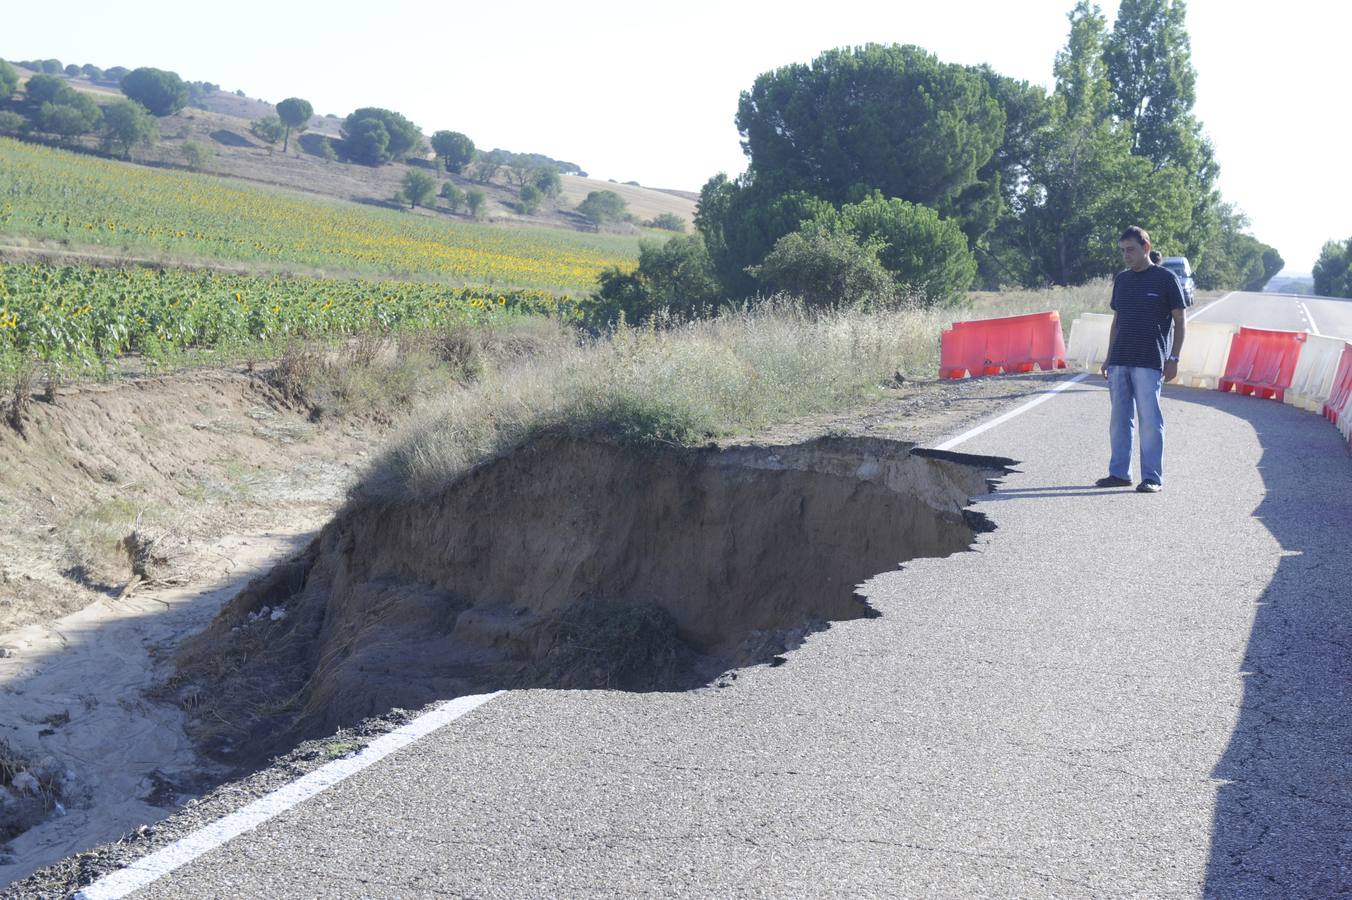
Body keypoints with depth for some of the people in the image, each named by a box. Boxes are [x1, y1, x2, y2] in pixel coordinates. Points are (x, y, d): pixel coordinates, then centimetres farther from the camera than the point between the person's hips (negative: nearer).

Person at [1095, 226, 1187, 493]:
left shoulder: (1165, 278, -1)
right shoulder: (1121, 279, 14)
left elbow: (1179, 322, 0)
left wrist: (1173, 359, -7)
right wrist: (1109, 358, 15)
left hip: (1150, 362, -6)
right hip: (1120, 361, 6)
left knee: (1150, 419, -5)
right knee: (1119, 418, 7)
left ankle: (1152, 478, 0)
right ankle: (1119, 473, 14)